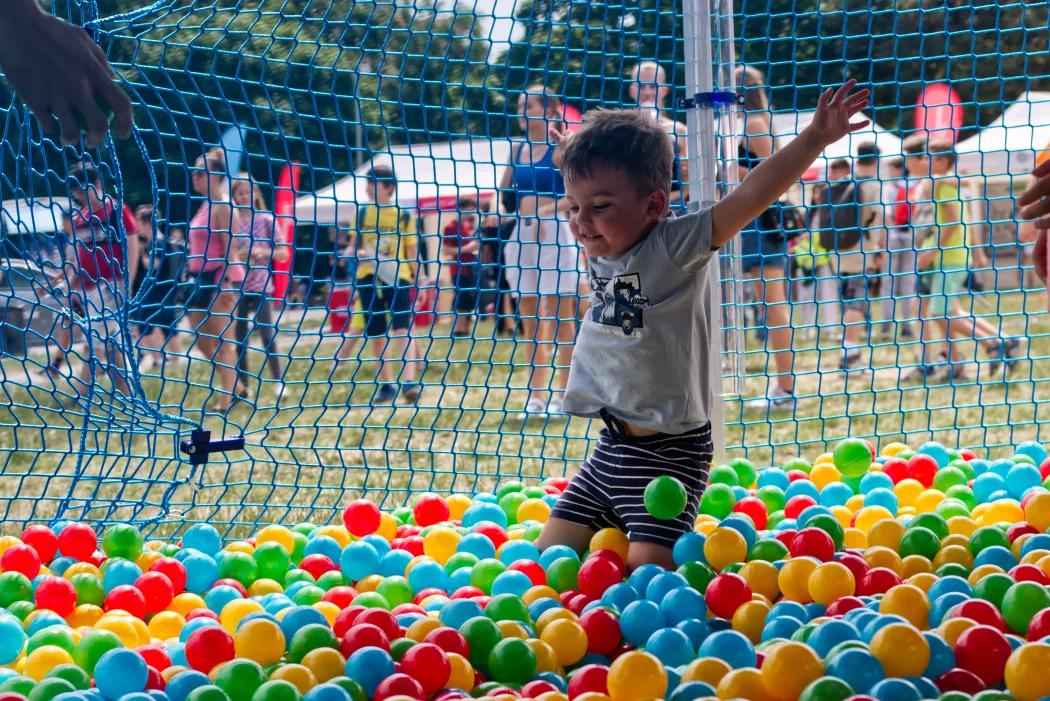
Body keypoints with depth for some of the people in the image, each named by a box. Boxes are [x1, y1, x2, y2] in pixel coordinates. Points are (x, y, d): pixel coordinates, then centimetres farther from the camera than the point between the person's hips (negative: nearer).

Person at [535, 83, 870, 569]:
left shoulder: (676, 246, -14)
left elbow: (750, 195, -24)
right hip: (612, 444, 8)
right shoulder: (601, 256, 7)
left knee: (648, 567, -17)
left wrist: (815, 138, -30)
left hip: (669, 451, -8)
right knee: (549, 559, 6)